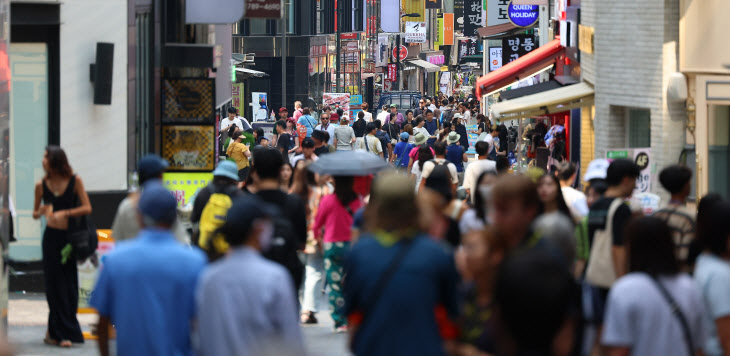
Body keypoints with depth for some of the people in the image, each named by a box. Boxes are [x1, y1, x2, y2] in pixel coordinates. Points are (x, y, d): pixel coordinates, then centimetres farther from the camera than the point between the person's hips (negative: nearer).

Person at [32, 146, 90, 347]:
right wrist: (41, 211, -13)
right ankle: (64, 332, 1)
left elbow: (87, 208, -6)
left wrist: (64, 213, -18)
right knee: (55, 284, -4)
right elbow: (35, 214, 10)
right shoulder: (41, 185, 2)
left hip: (70, 238, 0)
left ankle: (53, 333, 14)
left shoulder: (75, 181, -2)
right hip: (51, 238, 0)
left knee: (68, 284, 2)